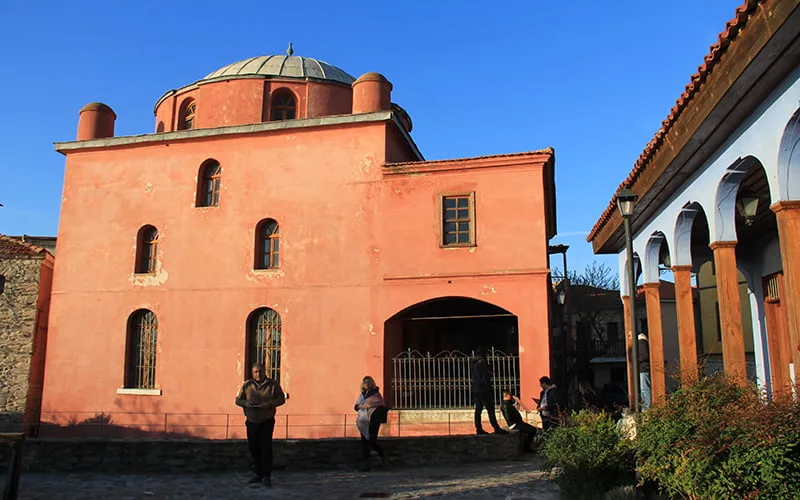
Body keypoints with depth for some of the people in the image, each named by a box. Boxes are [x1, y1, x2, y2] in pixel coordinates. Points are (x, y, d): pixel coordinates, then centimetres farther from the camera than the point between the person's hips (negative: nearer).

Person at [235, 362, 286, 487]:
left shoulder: (273, 384, -2)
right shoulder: (247, 385, 4)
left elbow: (281, 398, -1)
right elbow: (238, 400, 8)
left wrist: (270, 404, -18)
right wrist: (246, 403, -14)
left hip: (267, 422, -3)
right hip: (251, 422, 3)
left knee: (266, 447, -7)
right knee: (253, 448, 9)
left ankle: (267, 476, 0)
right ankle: (259, 474, 24)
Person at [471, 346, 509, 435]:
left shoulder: (474, 363, 13)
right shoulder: (482, 362, -11)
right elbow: (485, 376, -14)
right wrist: (489, 387, -10)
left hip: (475, 390, 8)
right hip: (483, 389, -8)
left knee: (478, 409, 7)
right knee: (490, 409, -6)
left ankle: (479, 429, 5)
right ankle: (496, 428, -7)